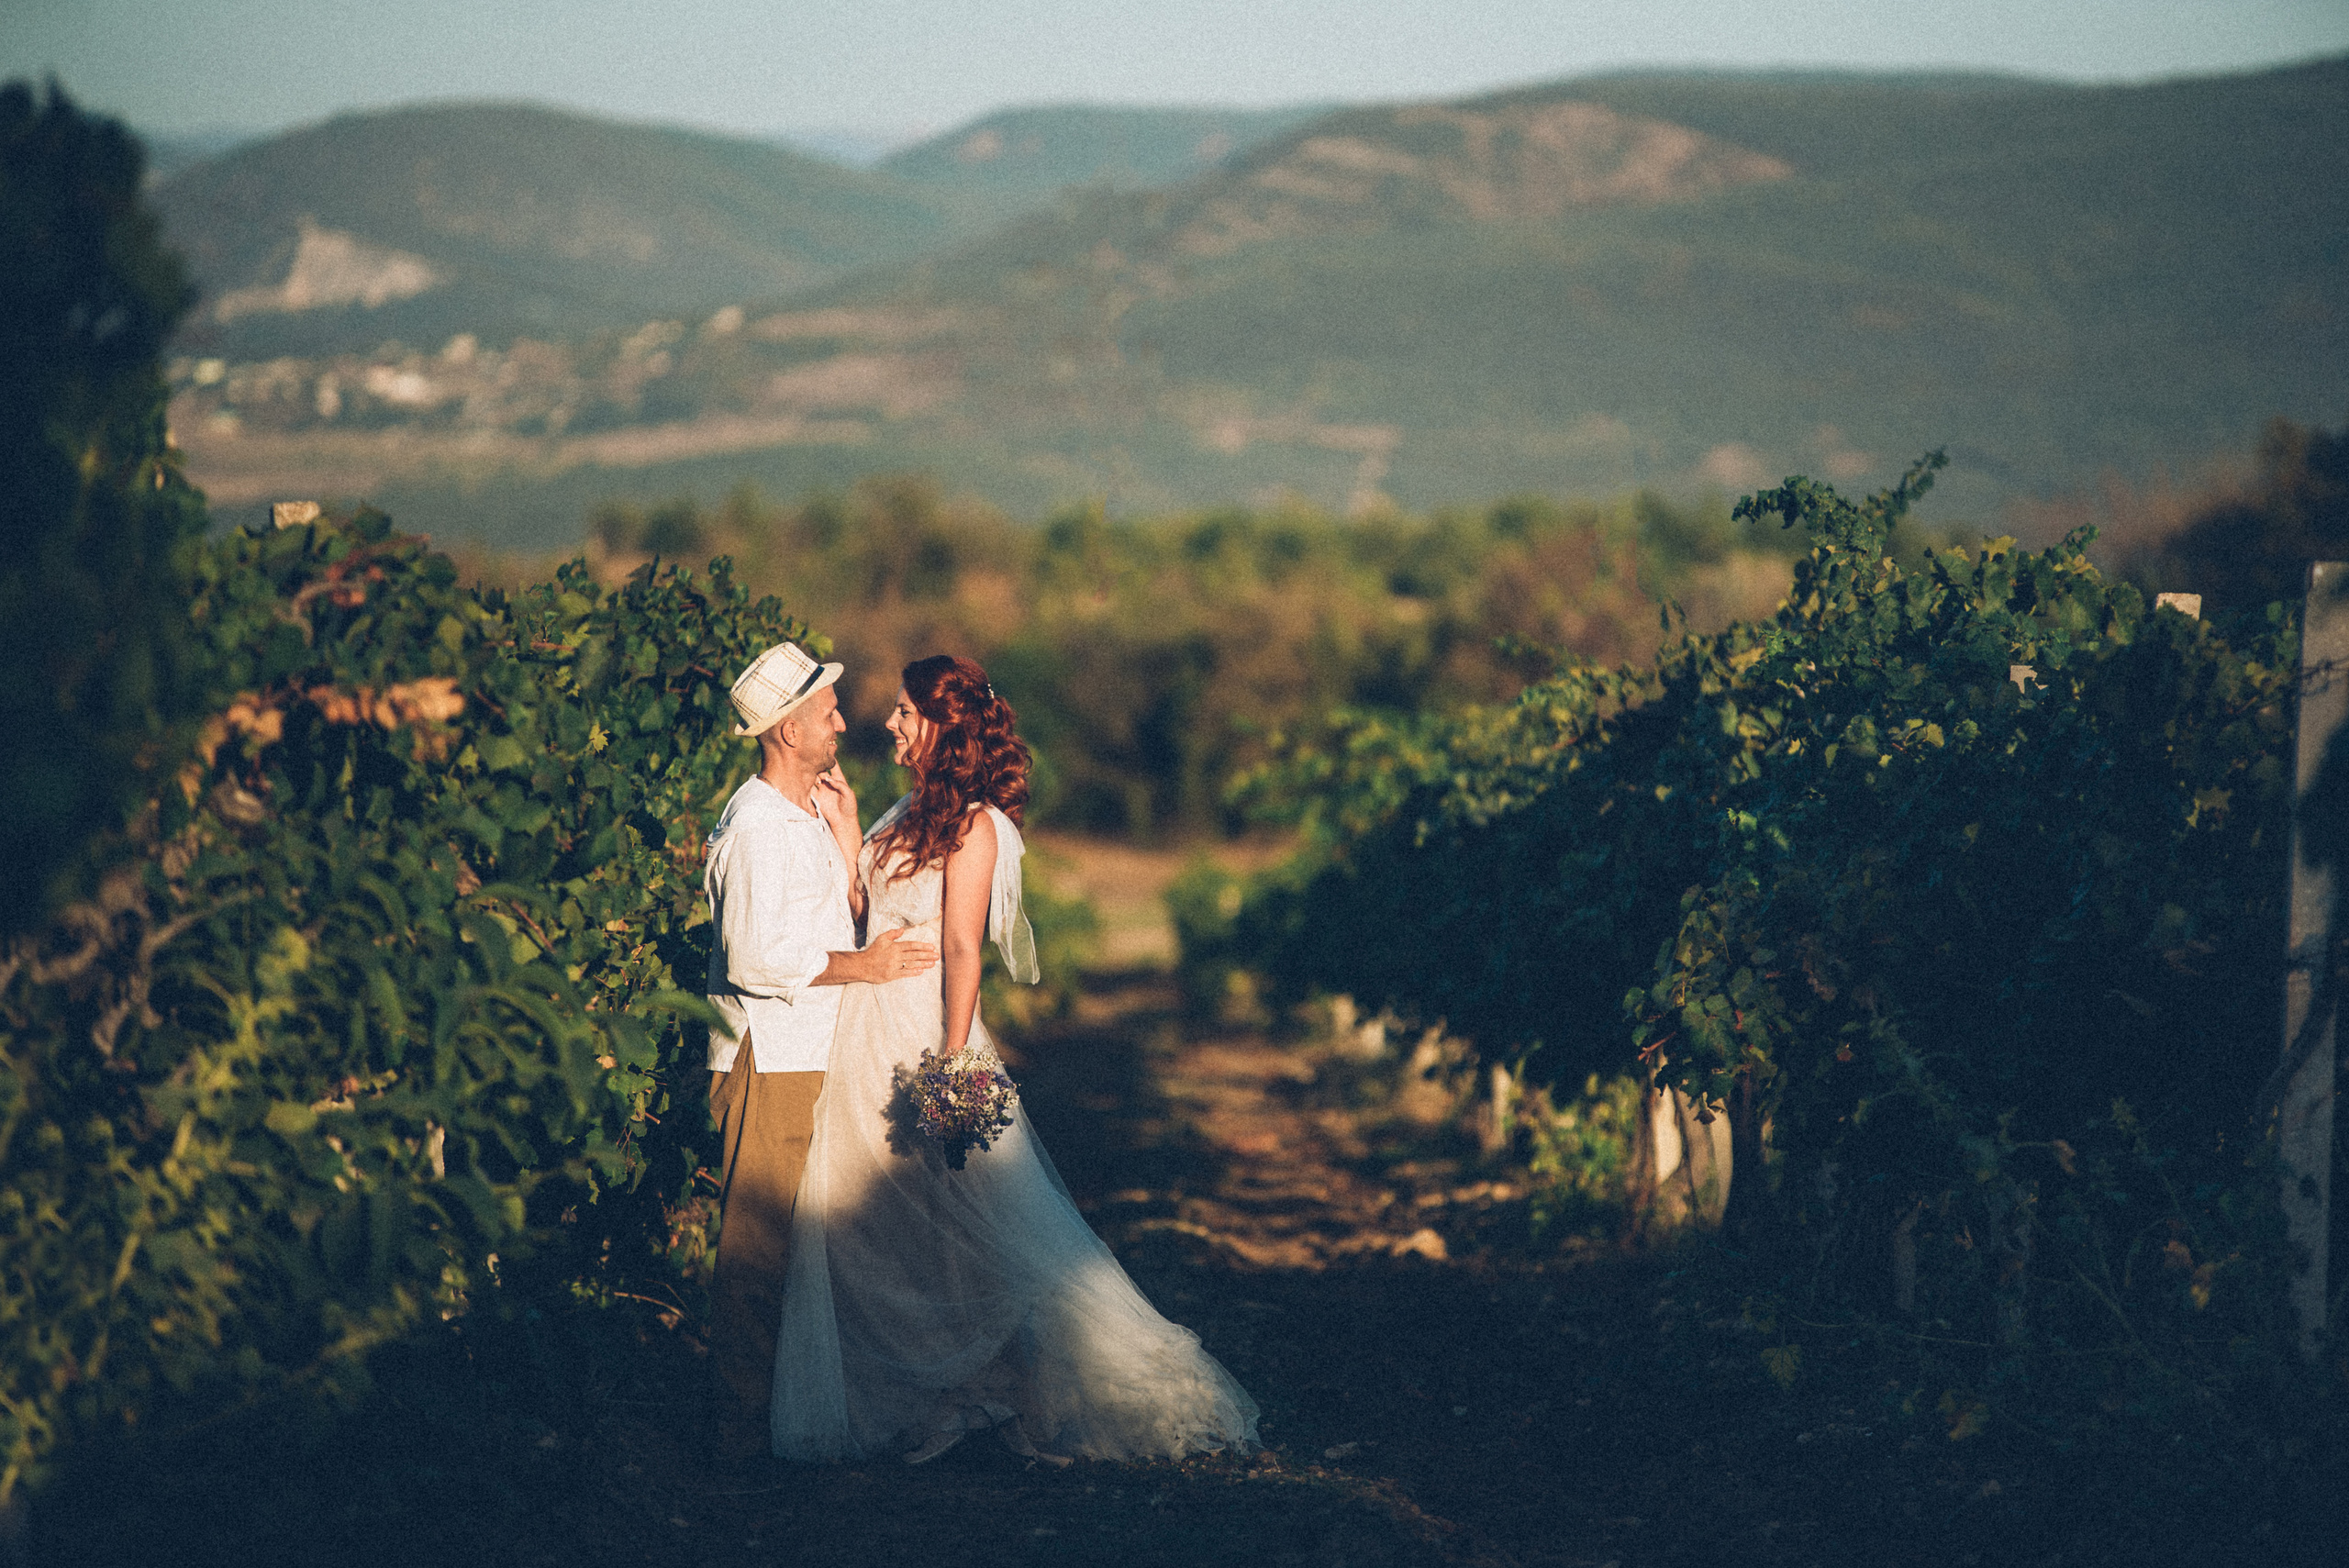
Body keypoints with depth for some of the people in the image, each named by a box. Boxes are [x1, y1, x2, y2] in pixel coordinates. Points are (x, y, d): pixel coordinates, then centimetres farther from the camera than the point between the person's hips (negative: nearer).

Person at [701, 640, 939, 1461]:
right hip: (766, 1064, -10)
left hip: (811, 1057, 10)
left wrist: (847, 836, 7)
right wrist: (863, 965, -14)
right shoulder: (755, 827, -16)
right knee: (757, 1244, -6)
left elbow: (842, 915, 17)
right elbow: (755, 957, -22)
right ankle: (743, 1422, -3)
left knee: (797, 1239, 13)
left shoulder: (807, 817, 16)